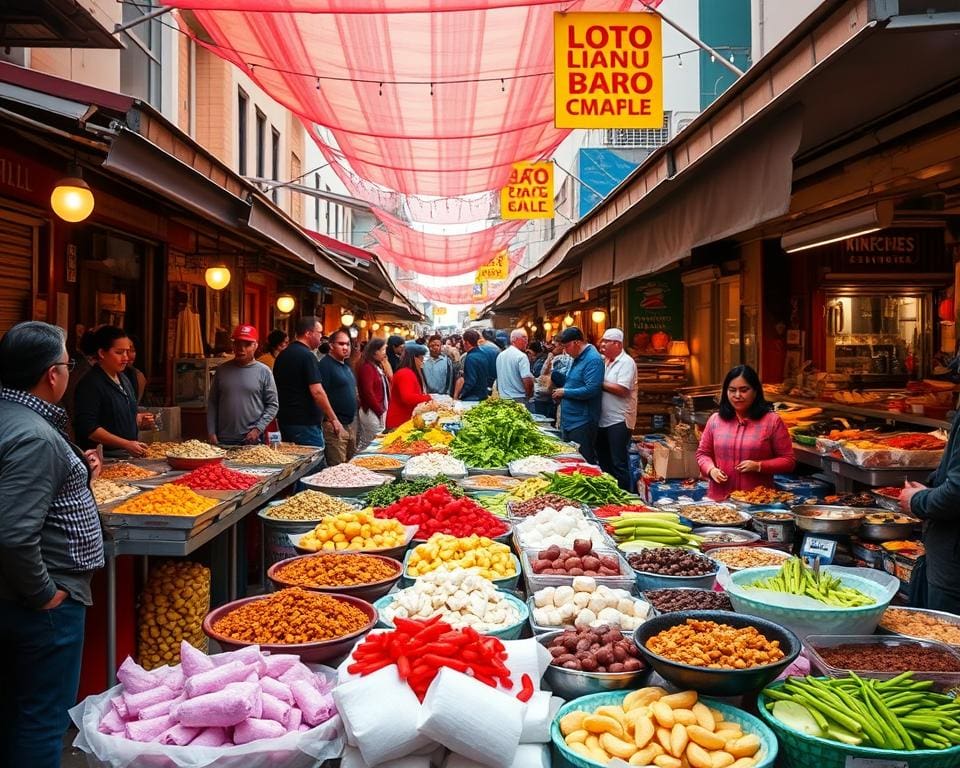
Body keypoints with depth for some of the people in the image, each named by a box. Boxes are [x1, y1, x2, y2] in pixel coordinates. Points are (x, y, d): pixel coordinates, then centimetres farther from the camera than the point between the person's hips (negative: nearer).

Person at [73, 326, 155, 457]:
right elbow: (88, 429, -18)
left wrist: (140, 420, 6)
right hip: (105, 456, -8)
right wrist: (126, 444, -21)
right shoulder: (90, 384, -12)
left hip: (130, 454, 8)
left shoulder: (124, 380, 16)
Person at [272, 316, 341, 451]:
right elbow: (317, 392, -21)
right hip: (305, 423, -9)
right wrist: (333, 419, -16)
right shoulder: (307, 356, -15)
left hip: (284, 420, 9)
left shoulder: (282, 355, 12)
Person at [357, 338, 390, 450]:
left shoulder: (378, 366, 16)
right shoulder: (367, 367, -13)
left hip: (379, 411, 9)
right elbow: (368, 393, -18)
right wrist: (380, 411, -13)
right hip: (372, 412, -9)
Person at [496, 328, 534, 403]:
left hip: (503, 397, 7)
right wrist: (529, 395, -5)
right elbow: (527, 379, -20)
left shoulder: (500, 355, 10)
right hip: (519, 399, -7)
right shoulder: (521, 356, -13)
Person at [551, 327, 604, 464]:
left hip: (582, 423, -10)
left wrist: (565, 392, -16)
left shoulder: (593, 360, -16)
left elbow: (591, 390, -25)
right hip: (568, 421, 10)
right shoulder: (577, 358, 16)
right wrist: (553, 373, 7)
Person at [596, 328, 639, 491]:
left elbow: (621, 390, -21)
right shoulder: (605, 361, 12)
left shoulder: (626, 362, -11)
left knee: (619, 464, -4)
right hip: (603, 420, 8)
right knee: (604, 461, 16)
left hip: (619, 422, -8)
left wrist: (600, 383, -13)